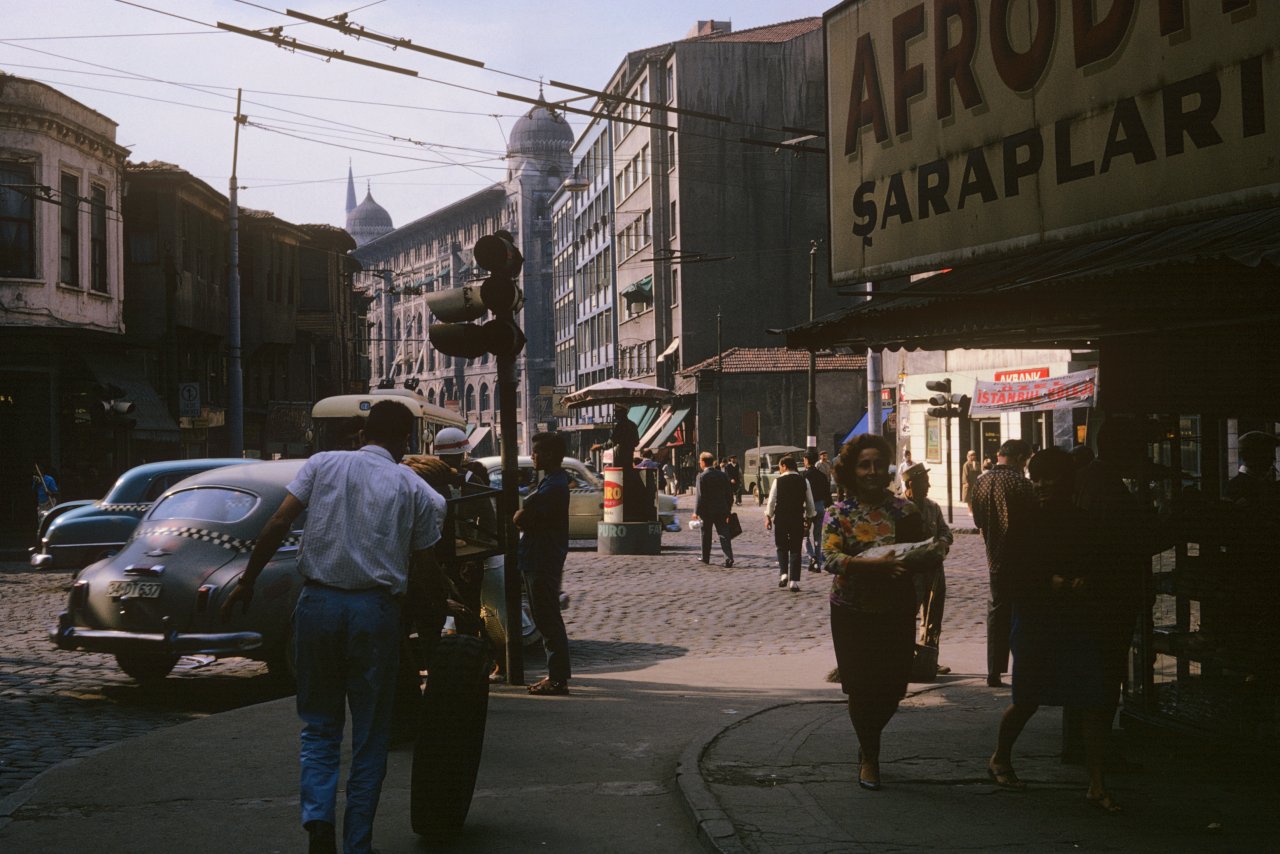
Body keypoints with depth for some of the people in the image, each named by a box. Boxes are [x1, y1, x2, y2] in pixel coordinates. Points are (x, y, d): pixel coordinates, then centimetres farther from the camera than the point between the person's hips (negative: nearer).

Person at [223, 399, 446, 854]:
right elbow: (423, 562, 4)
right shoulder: (415, 489, 6)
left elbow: (277, 525, -3)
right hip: (376, 609, -1)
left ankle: (318, 817, -6)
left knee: (319, 724, 15)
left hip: (319, 602, 1)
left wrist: (247, 580, 2)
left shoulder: (323, 464, 6)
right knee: (370, 735, 11)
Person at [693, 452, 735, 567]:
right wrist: (728, 510, 15)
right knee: (724, 534, 0)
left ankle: (705, 557, 22)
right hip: (721, 510, 3)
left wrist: (696, 512, -9)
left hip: (707, 510, -3)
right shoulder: (722, 475, 5)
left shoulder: (701, 477, -11)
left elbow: (699, 496, -14)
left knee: (706, 535, 12)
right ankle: (729, 558, -13)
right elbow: (729, 494, 8)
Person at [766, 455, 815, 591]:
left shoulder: (778, 480, -4)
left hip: (780, 518, -1)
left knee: (782, 547, 16)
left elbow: (771, 500, -3)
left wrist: (768, 517, 7)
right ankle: (794, 581, 0)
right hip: (798, 518, 1)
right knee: (795, 550, 5)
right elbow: (810, 502, 6)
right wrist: (809, 519, 15)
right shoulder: (803, 481, 2)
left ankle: (784, 574, 0)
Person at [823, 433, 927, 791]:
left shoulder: (904, 509, 3)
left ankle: (868, 744, 34)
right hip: (853, 613, -2)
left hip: (897, 612, 2)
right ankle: (869, 757, 20)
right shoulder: (839, 513, -3)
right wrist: (874, 564, -29)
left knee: (892, 687, 5)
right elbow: (829, 557, -17)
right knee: (861, 687, 0)